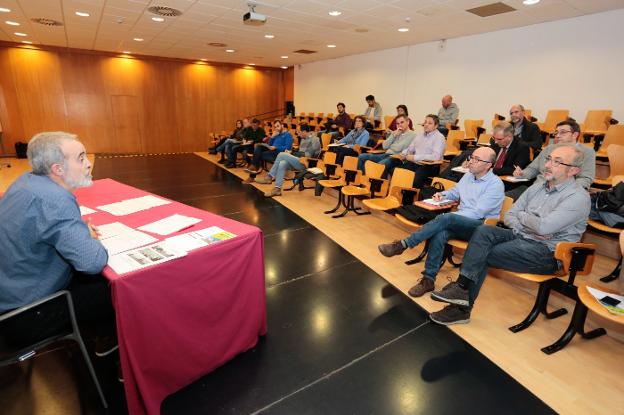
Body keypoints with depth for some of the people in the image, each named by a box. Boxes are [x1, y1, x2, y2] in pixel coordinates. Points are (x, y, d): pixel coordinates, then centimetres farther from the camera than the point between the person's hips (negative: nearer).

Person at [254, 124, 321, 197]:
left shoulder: (314, 140, -9)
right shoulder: (303, 139, 18)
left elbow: (308, 155, -18)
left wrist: (292, 153, -12)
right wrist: (291, 153, 2)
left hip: (306, 164, -9)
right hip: (299, 161, 9)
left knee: (281, 155, -20)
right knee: (282, 164, -19)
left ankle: (269, 177, -14)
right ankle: (277, 189, -19)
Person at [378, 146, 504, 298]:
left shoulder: (496, 184, -8)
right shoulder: (468, 176, 14)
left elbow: (478, 212, -17)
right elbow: (455, 192, 31)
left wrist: (449, 216, -20)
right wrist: (442, 195, 8)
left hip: (481, 225, -5)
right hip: (460, 222, 6)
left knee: (445, 219, -35)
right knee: (440, 234, -31)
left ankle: (402, 245, -30)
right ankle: (428, 279, -28)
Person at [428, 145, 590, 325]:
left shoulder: (578, 197, -10)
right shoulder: (538, 186, 13)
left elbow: (544, 226, -24)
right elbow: (509, 216, 12)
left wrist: (522, 216, -4)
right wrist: (527, 227, -8)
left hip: (547, 252, -6)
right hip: (520, 236, 6)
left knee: (482, 255, -22)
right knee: (483, 231, -23)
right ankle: (462, 292, -25)